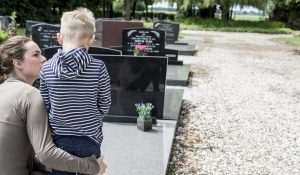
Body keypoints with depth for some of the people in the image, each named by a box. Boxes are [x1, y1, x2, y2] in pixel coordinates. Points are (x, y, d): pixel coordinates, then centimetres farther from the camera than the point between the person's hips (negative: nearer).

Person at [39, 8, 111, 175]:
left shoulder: (46, 68, -9)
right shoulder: (99, 67, -14)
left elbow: (46, 105, 1)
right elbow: (105, 106, -4)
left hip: (59, 139, 1)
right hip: (89, 139, -1)